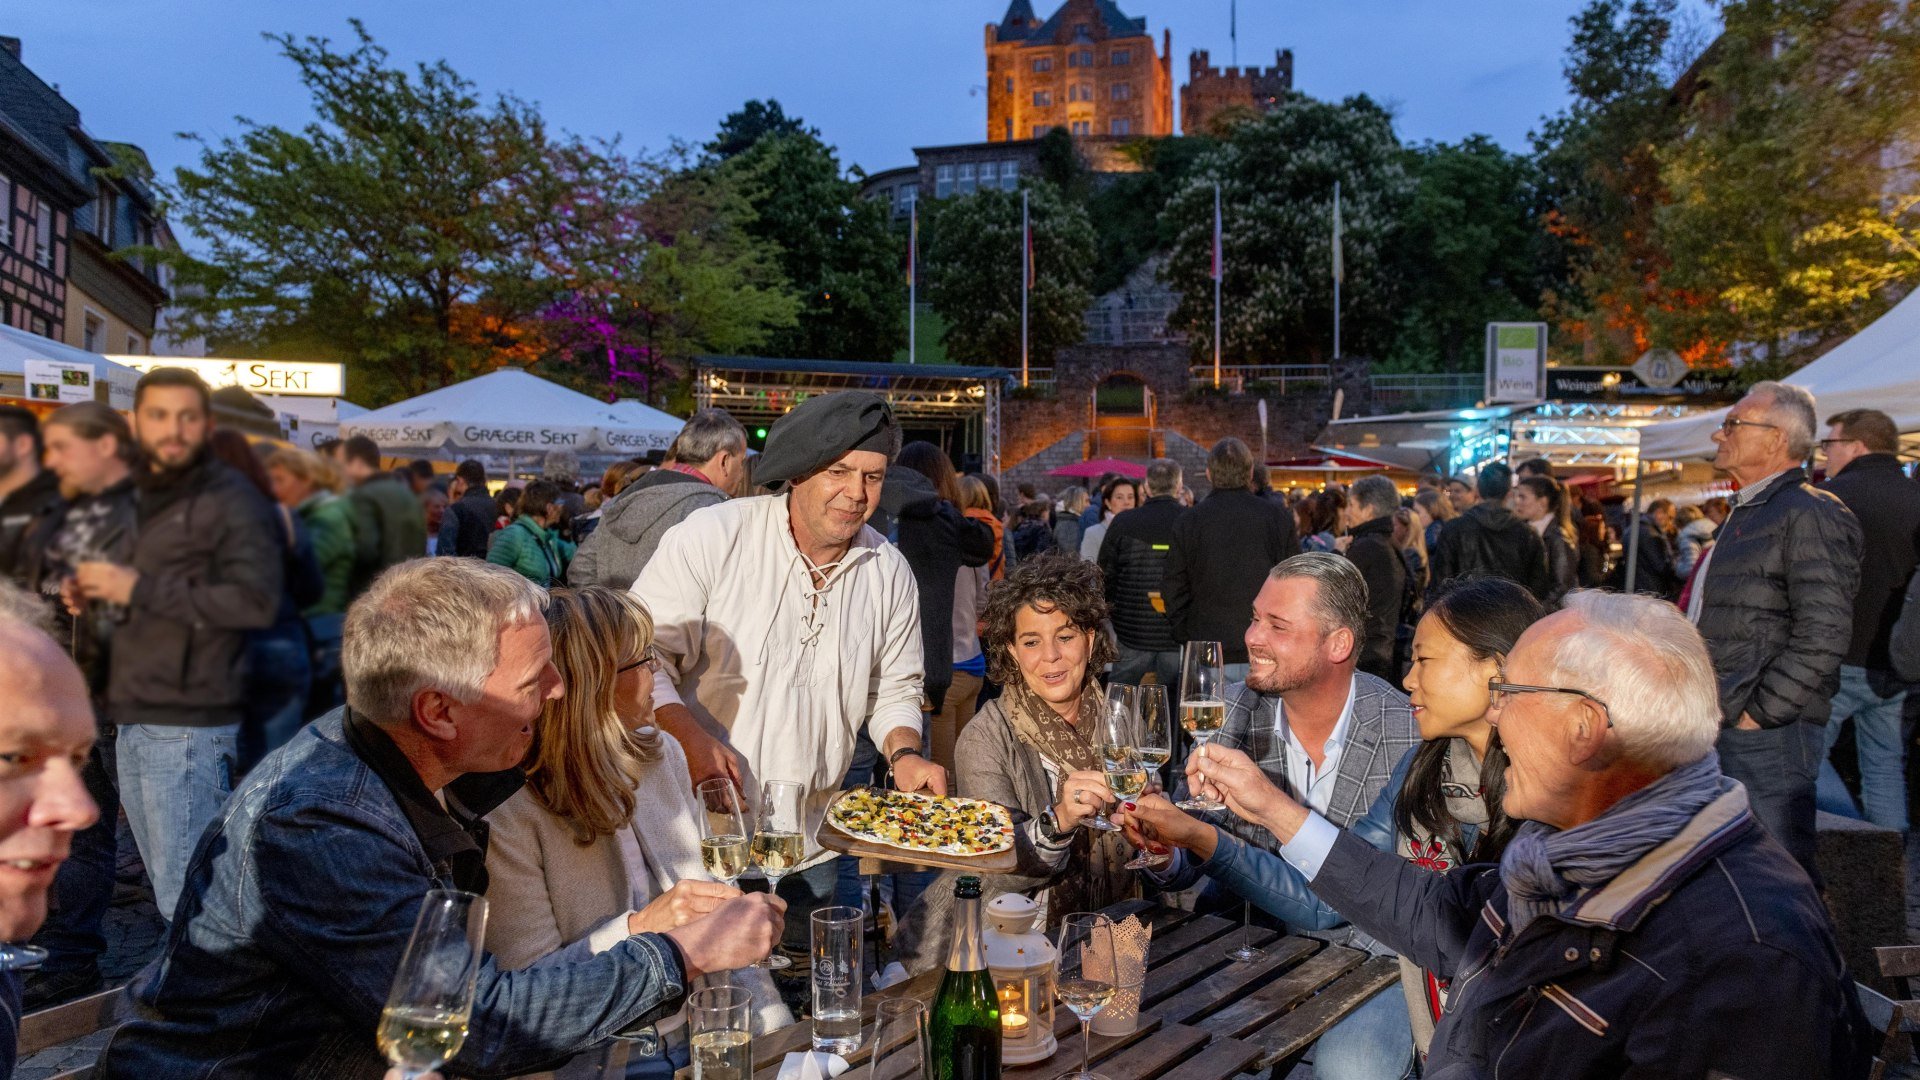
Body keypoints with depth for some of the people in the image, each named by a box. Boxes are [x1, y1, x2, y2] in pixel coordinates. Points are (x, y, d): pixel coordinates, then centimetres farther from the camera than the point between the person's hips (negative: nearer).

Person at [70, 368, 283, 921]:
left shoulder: (231, 500, -9)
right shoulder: (142, 498, 18)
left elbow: (257, 600, -21)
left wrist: (139, 588, -18)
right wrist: (94, 593, 10)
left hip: (190, 726, -9)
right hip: (134, 724, 9)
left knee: (185, 901, -6)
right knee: (163, 887, 16)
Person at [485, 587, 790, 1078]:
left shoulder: (663, 755, 5)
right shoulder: (509, 813, -15)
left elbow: (714, 913, 8)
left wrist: (777, 1033, 1)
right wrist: (640, 927, -26)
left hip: (705, 1038, 5)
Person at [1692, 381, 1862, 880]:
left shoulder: (1811, 514, -13)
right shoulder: (1746, 514, 19)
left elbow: (1823, 633, -22)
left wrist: (1760, 711, -19)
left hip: (1769, 733, -10)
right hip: (1718, 727, 10)